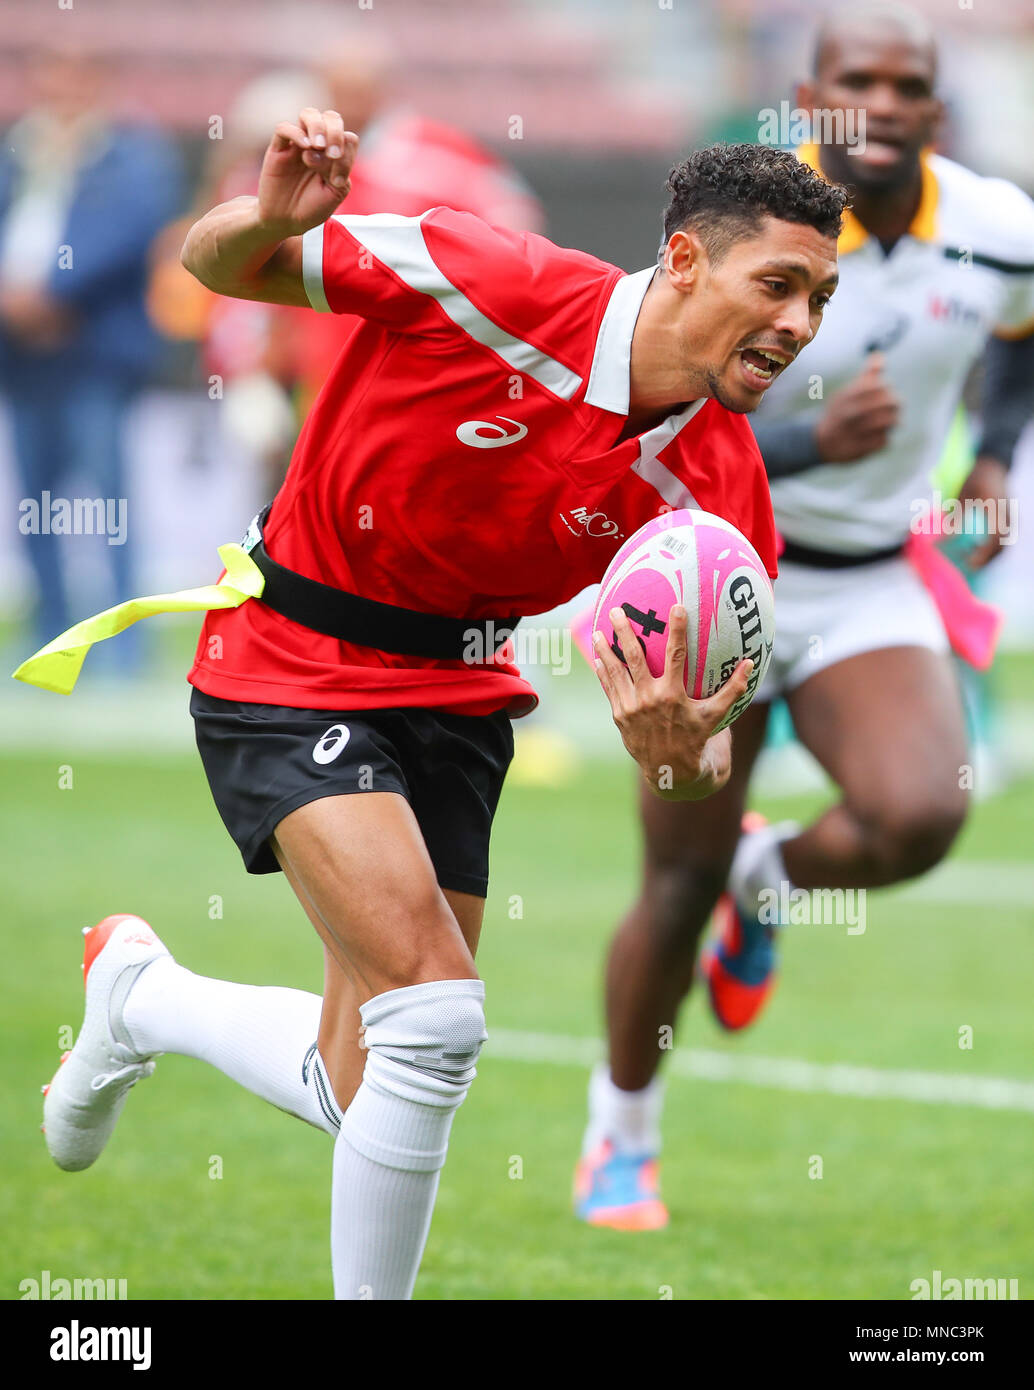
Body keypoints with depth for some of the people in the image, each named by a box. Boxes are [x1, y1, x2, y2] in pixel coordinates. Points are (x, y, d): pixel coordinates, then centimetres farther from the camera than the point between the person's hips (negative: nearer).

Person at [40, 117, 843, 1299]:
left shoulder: (721, 490, -12)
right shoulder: (489, 281, -23)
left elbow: (700, 763, -9)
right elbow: (216, 263, -11)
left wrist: (680, 758, -34)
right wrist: (269, 219, -36)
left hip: (458, 694, 6)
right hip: (292, 670, -6)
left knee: (363, 1094, 9)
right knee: (437, 1012, -22)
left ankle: (137, 995, 38)